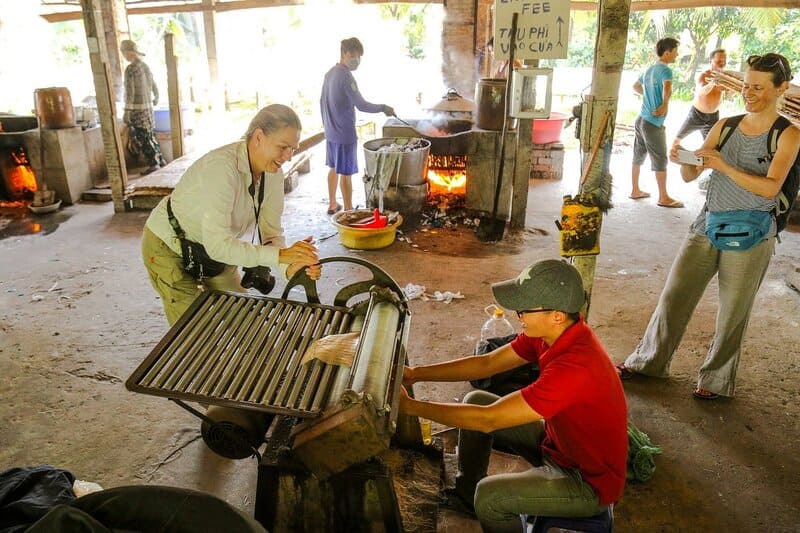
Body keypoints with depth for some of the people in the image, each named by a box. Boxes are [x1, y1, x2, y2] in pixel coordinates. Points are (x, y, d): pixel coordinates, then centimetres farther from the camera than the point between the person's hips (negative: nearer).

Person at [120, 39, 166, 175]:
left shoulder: (130, 69, -13)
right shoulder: (145, 66, 9)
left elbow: (129, 92, -18)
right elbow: (154, 86, 22)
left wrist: (126, 112, -16)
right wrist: (156, 98, 41)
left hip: (137, 109, -8)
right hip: (148, 106, 8)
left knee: (142, 137, -2)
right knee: (150, 135, 16)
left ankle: (153, 164, -2)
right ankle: (160, 160, 20)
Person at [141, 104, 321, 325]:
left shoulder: (273, 173, -13)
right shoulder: (222, 168, -35)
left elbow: (271, 233, -12)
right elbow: (217, 245, -40)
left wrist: (290, 267, -32)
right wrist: (279, 255, -45)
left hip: (213, 247, 7)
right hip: (169, 247, -7)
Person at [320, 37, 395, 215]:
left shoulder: (330, 73, 10)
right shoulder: (346, 75, -18)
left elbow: (322, 101, 17)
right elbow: (362, 105, -22)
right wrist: (383, 108, -11)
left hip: (331, 132, 9)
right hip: (345, 133, -9)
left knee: (334, 168, 18)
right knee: (346, 173, -3)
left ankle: (332, 204, 29)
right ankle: (348, 211, 4)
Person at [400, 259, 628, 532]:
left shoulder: (575, 367, -38)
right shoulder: (551, 332, -12)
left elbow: (488, 420, -34)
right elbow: (487, 363, -3)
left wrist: (410, 406, -26)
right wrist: (417, 373, -9)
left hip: (590, 479, -8)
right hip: (559, 440, 8)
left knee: (490, 496, -26)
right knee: (474, 401, 6)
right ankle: (465, 493, 25)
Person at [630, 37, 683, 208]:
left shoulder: (649, 70, 12)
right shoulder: (665, 70, -14)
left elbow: (636, 86, 30)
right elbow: (667, 88, -34)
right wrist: (665, 104, -20)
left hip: (641, 119, 9)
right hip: (653, 123, -8)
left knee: (638, 156, 15)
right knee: (660, 160, 0)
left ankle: (635, 190, 24)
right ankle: (663, 198, 8)